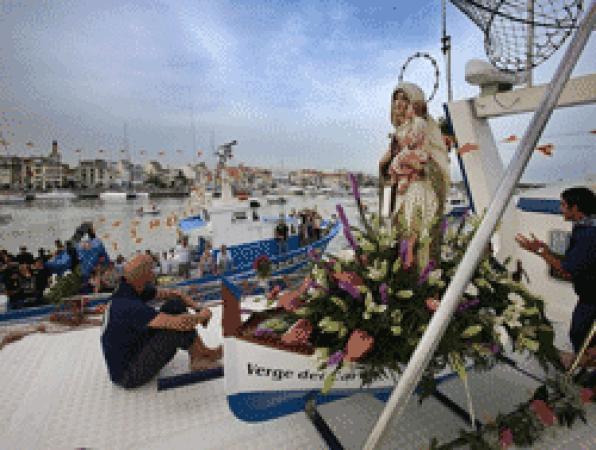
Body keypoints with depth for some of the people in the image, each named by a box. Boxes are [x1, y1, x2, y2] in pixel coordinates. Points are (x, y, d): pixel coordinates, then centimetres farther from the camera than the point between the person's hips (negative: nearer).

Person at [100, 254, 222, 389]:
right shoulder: (129, 306, -32)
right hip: (127, 376, -8)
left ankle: (198, 356, 0)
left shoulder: (132, 290, -5)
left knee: (175, 306, -5)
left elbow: (174, 294, 3)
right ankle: (203, 356, 3)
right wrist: (203, 315, -18)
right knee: (176, 326, -24)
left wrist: (198, 308, -10)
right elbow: (180, 323, -37)